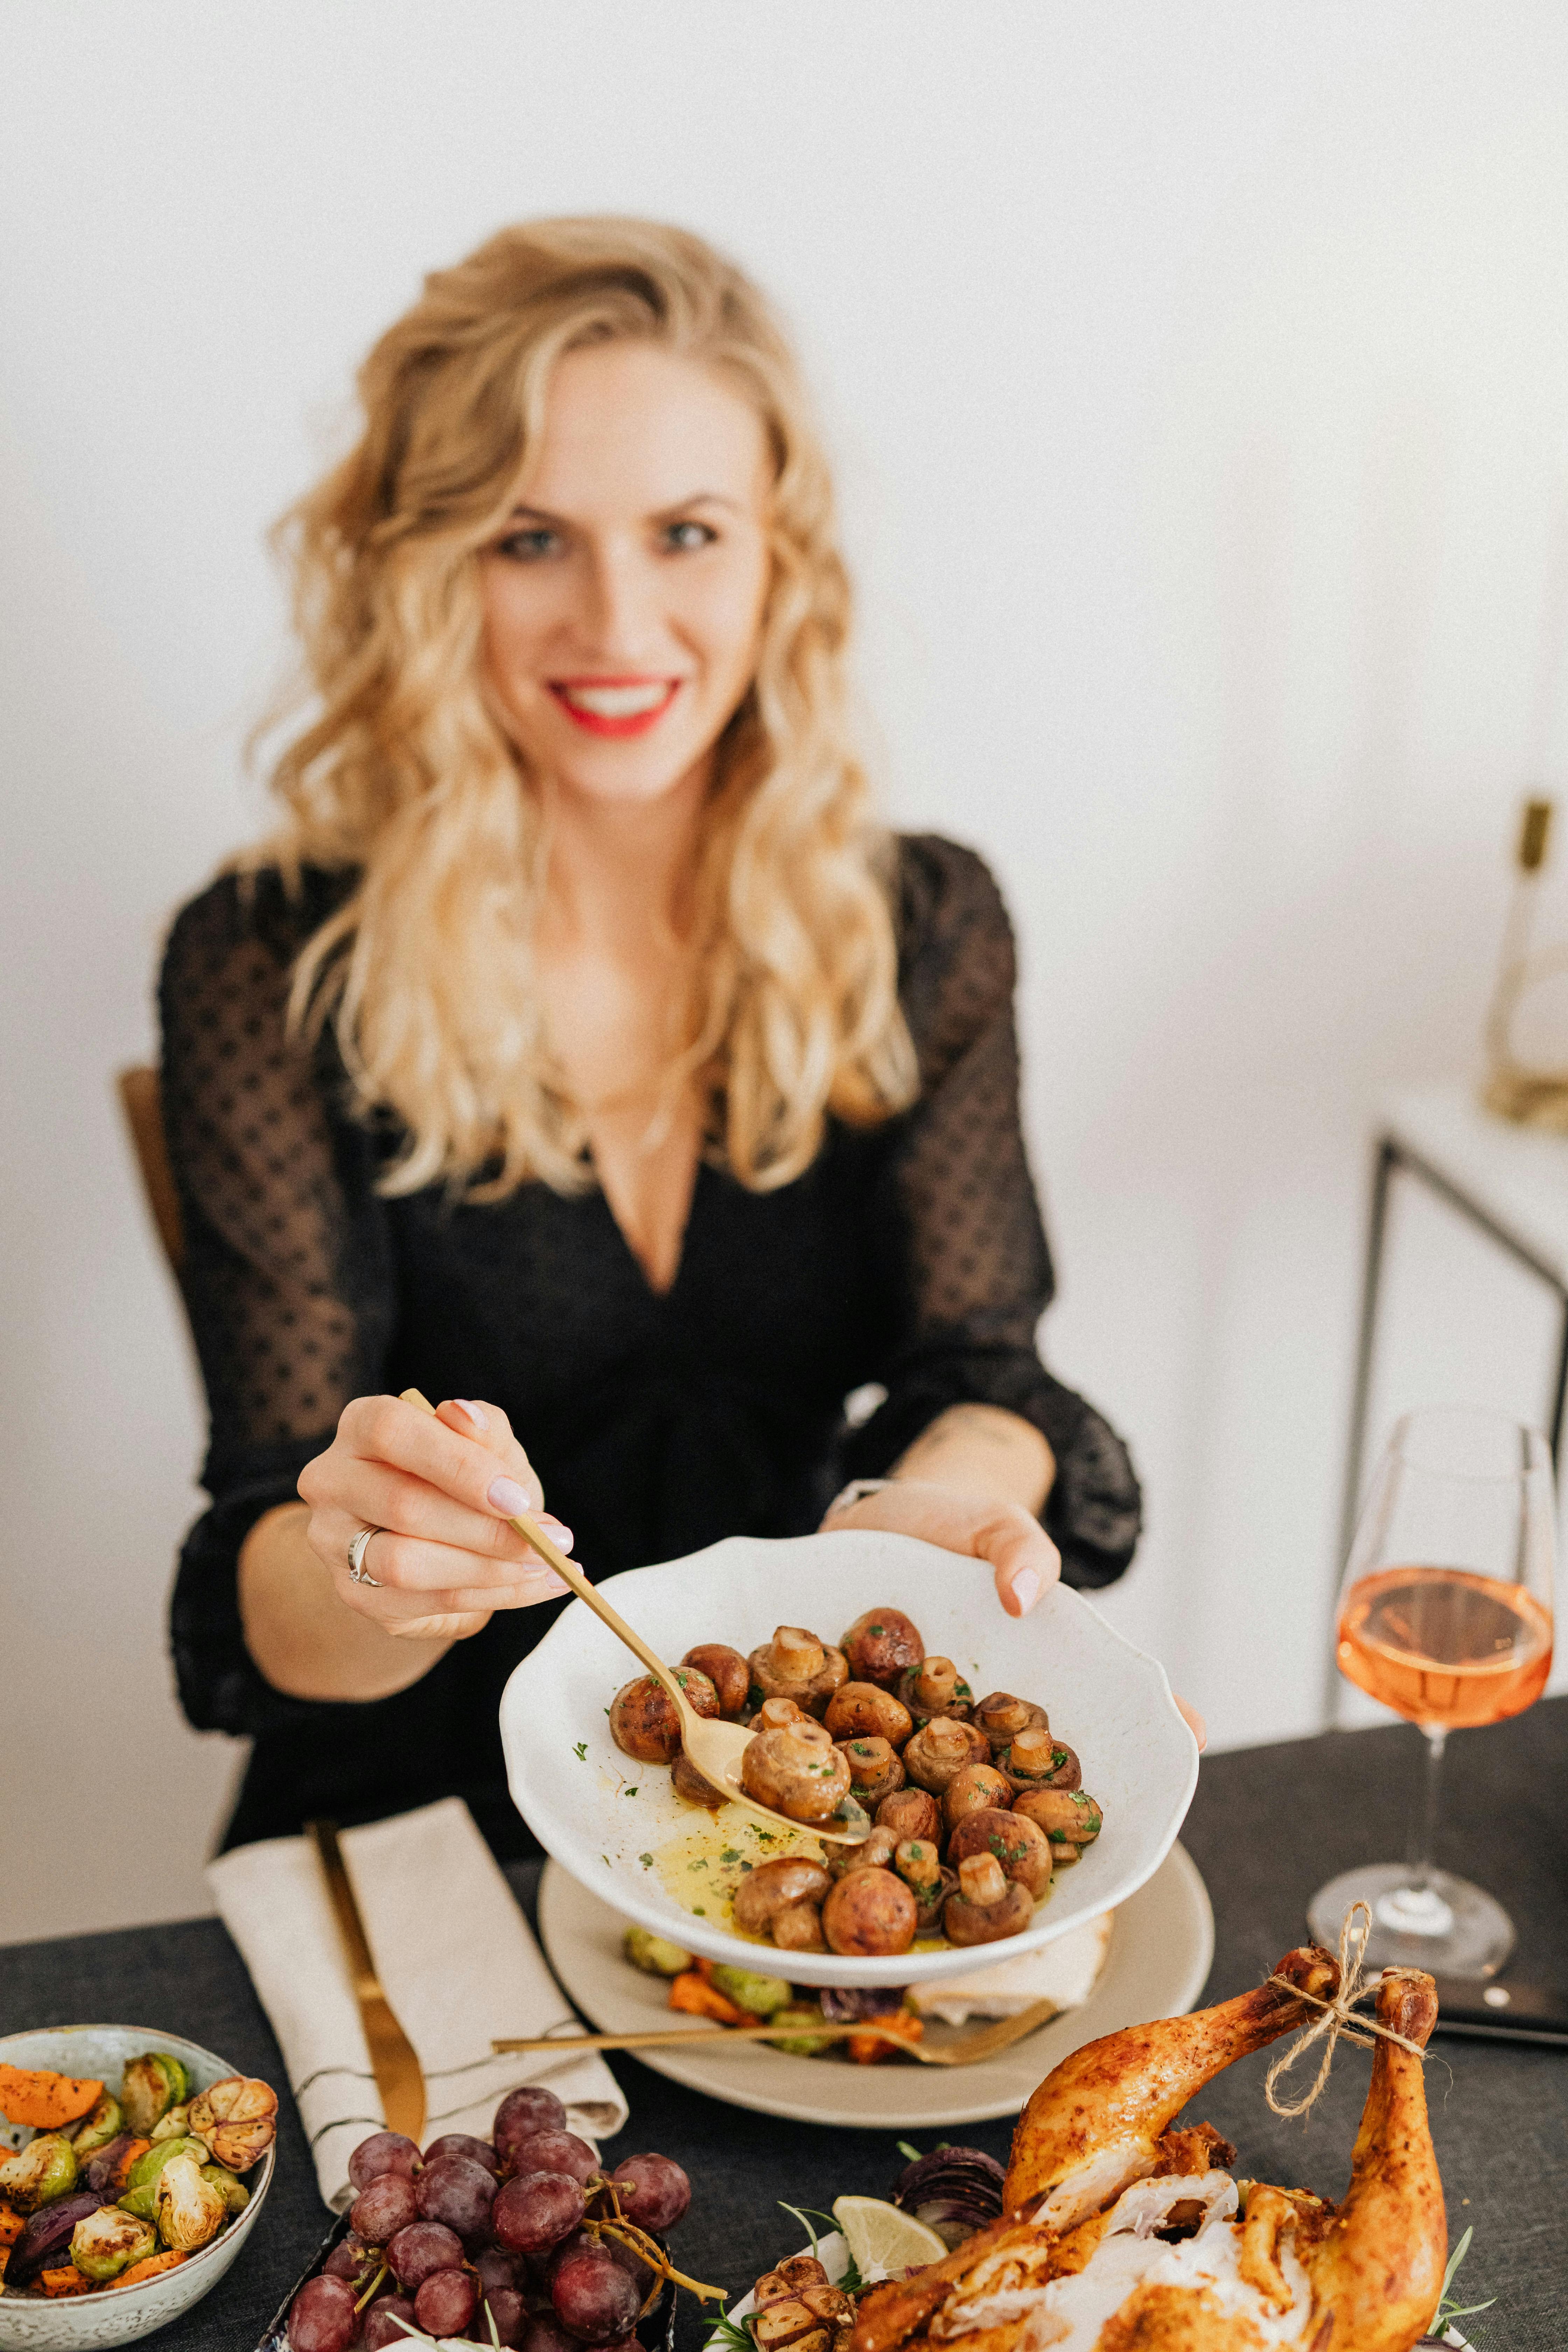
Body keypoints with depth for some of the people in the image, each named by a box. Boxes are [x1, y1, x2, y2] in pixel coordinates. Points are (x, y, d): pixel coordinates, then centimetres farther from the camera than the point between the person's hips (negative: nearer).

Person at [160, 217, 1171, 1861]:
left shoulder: (923, 927, 0)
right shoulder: (267, 967, -10)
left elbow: (979, 1370, -6)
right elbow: (271, 1616, -13)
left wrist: (935, 1503, -29)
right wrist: (367, 1571, -36)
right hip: (419, 1837, -1)